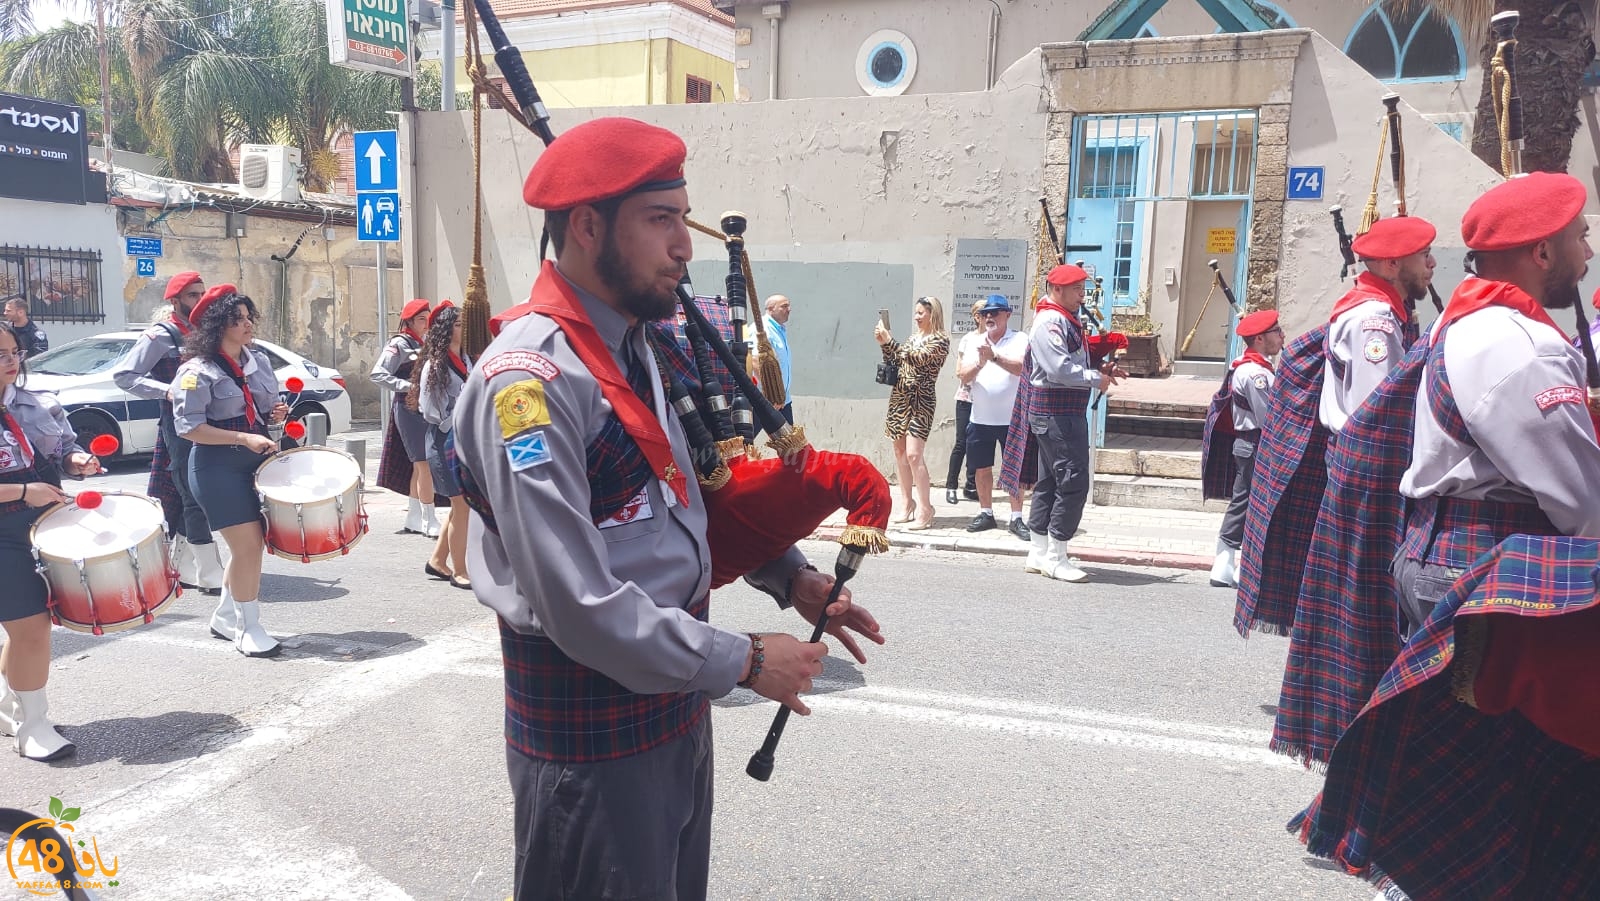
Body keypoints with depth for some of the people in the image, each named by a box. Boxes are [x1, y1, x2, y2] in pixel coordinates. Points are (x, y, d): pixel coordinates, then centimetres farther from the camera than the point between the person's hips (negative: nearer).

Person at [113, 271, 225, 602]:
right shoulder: (161, 336, -6)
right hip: (180, 429, -7)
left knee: (190, 501, 14)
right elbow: (123, 375, -11)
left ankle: (183, 570, 23)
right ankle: (211, 578, -4)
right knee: (196, 501, -7)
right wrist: (167, 391, -22)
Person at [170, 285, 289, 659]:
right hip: (218, 467, -7)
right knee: (248, 546, -8)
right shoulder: (197, 371, -13)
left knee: (250, 544, 13)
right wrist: (244, 438, -23)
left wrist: (276, 414, -3)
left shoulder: (259, 361, 8)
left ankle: (225, 616, 31)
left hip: (257, 462, 7)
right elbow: (189, 427, -17)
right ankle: (249, 629, 5)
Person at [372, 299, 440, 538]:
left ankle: (414, 519, 21)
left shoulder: (423, 345, 17)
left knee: (419, 466, 12)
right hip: (409, 409, -9)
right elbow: (378, 374, -16)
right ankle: (430, 522, -9)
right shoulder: (399, 344, -7)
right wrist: (408, 386, -22)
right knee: (425, 465, -11)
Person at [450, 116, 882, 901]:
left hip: (673, 693, 8)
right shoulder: (530, 380, -24)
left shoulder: (641, 350, 5)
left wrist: (789, 576, 7)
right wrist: (744, 661, -19)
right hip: (590, 718, -8)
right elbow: (579, 606, -28)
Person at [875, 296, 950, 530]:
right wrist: (883, 343, 2)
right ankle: (908, 503, 16)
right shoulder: (914, 338, 16)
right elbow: (893, 363, 17)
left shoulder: (940, 340, -7)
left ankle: (925, 509, -12)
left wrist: (889, 340, -22)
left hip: (920, 401, -8)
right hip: (899, 397, 8)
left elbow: (917, 359, -22)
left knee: (914, 454, -15)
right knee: (900, 452, 7)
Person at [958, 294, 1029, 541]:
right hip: (980, 418, 4)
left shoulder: (1020, 340, -2)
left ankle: (1016, 518, 8)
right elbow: (962, 375, -1)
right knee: (981, 467, 10)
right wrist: (980, 363, -20)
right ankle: (986, 513, 23)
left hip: (1011, 418, -4)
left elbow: (1022, 368, -19)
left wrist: (994, 357, -30)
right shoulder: (974, 344, 9)